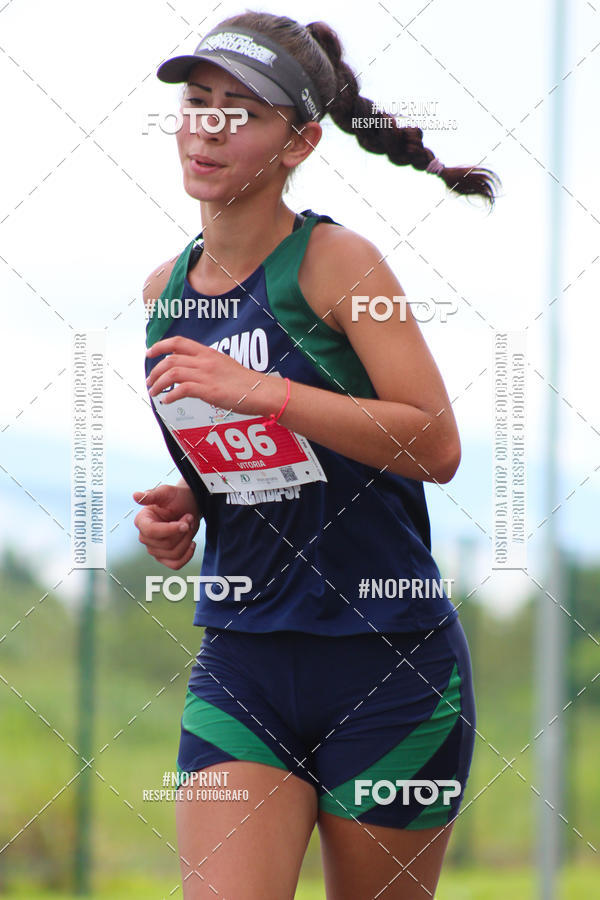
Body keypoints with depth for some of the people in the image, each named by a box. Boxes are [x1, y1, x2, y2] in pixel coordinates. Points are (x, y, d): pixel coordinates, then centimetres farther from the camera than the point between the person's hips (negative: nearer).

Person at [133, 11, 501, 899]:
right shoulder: (165, 290, 9)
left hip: (389, 672, -4)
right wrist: (177, 513, 3)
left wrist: (258, 389, -23)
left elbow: (436, 445, -19)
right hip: (239, 666, 4)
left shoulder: (335, 262, -9)